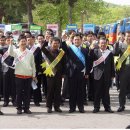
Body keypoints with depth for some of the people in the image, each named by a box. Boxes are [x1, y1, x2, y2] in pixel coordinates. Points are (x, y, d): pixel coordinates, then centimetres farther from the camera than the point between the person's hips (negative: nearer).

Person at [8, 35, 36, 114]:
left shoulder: (30, 53, 7)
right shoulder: (16, 51, 2)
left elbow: (33, 64, 10)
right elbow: (10, 52, -21)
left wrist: (34, 75, 8)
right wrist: (11, 44, -32)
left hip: (28, 76, 2)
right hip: (19, 75, -2)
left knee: (27, 93, 6)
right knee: (19, 92, 3)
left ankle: (26, 108, 14)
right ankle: (19, 108, 11)